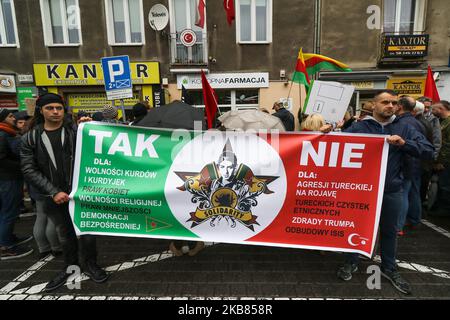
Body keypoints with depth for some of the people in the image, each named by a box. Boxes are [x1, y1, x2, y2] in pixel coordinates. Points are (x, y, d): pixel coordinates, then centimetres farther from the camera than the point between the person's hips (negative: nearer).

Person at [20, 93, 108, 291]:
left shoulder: (75, 131, 1)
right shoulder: (30, 138, 3)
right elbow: (29, 170, -2)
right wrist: (53, 192, -11)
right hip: (53, 197, 2)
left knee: (86, 231, 6)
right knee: (65, 235, 16)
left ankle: (89, 264, 27)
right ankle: (70, 267, 35)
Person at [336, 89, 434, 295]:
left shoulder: (404, 129, 4)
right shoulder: (358, 127, -4)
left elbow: (428, 151, -1)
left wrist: (404, 143, -17)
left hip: (392, 190, 3)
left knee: (389, 230, 17)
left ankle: (389, 269, 38)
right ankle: (351, 263, 32)